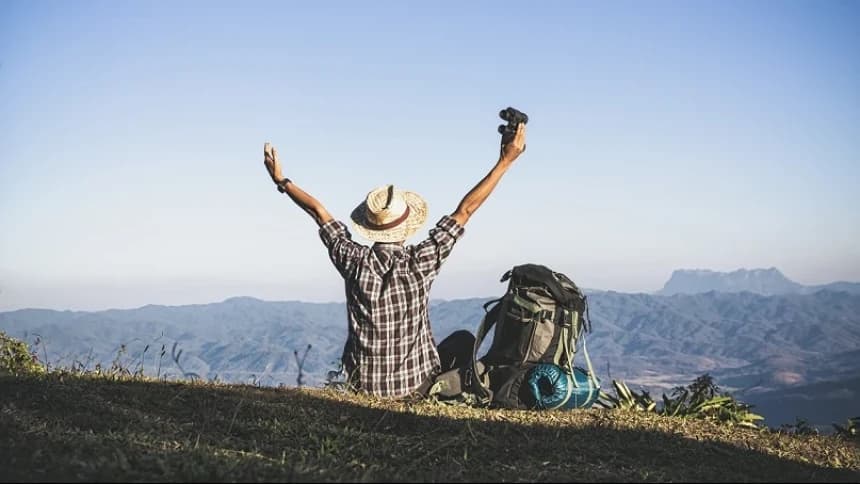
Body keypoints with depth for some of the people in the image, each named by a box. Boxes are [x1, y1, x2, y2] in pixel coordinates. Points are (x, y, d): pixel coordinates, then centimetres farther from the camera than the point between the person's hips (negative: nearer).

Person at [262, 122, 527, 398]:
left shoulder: (354, 262, -15)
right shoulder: (421, 262, -19)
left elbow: (319, 212, -1)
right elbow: (465, 210, -13)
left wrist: (281, 181, 12)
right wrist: (505, 162, -6)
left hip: (364, 384, 2)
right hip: (416, 384, -2)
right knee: (463, 341, 22)